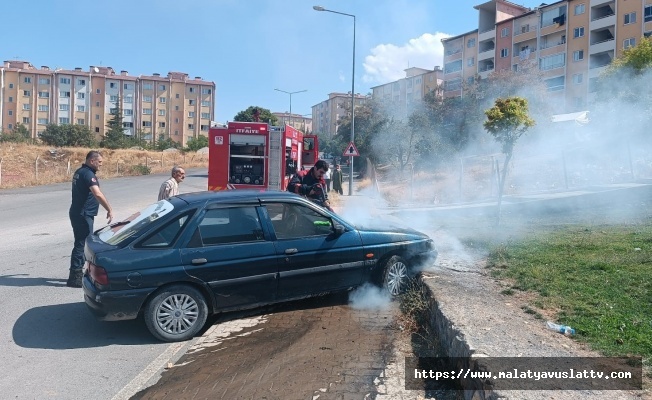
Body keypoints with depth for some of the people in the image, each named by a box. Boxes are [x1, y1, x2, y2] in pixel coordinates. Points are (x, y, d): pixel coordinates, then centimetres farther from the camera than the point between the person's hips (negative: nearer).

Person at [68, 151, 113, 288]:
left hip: (77, 212, 10)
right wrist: (109, 209, -35)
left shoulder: (80, 171, 14)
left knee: (81, 243, 18)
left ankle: (76, 272, 28)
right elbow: (98, 194, -31)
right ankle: (74, 277, -5)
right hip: (83, 214, -10)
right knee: (82, 244, -7)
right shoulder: (88, 174, -18)